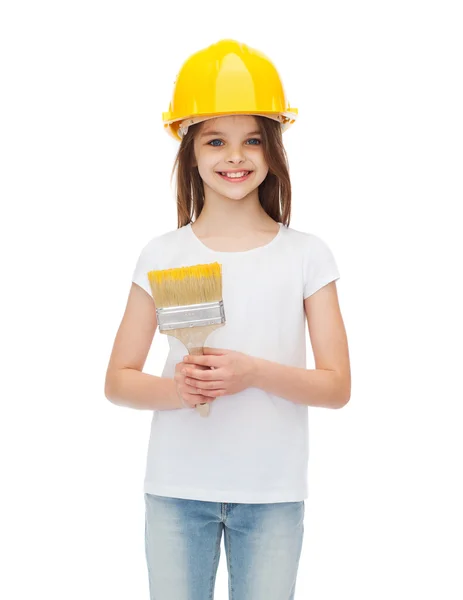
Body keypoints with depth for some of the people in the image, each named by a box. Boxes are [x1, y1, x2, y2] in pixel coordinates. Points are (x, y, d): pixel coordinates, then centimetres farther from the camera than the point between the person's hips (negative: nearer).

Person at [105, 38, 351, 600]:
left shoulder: (306, 254, 0)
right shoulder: (162, 256, 1)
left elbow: (337, 385, -2)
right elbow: (118, 380, 3)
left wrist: (255, 372, -18)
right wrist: (175, 389, -18)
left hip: (273, 493, 0)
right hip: (176, 490, 1)